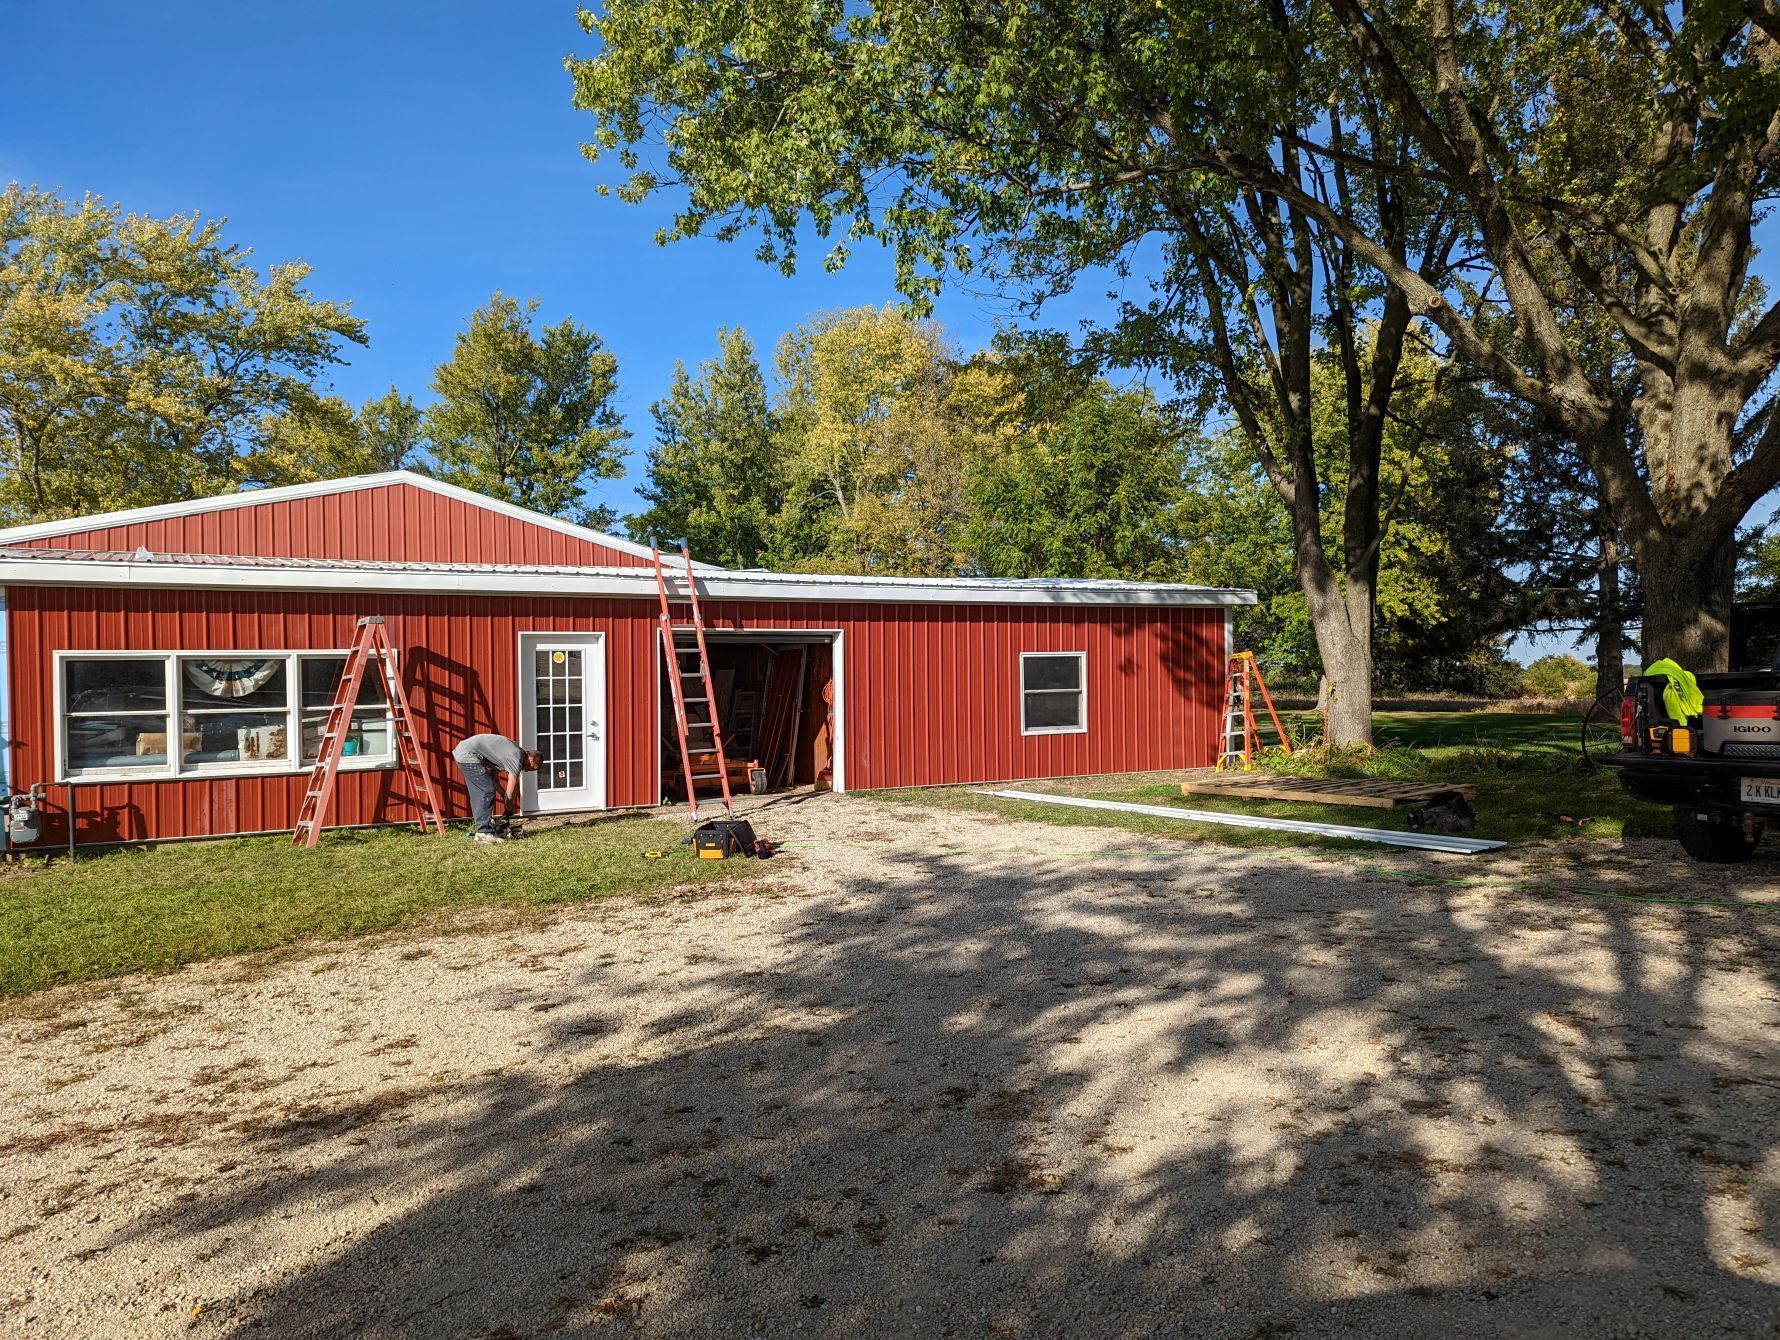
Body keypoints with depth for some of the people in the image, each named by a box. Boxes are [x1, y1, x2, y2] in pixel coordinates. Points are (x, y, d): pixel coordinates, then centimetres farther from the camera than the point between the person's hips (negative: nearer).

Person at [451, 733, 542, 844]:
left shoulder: (514, 750, 16)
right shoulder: (517, 758, -12)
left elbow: (493, 775, 21)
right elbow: (511, 791, -7)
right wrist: (509, 809, 9)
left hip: (461, 751, 11)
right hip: (468, 755, -11)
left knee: (478, 794, 15)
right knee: (487, 792, -11)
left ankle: (481, 829, 19)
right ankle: (483, 833, -10)